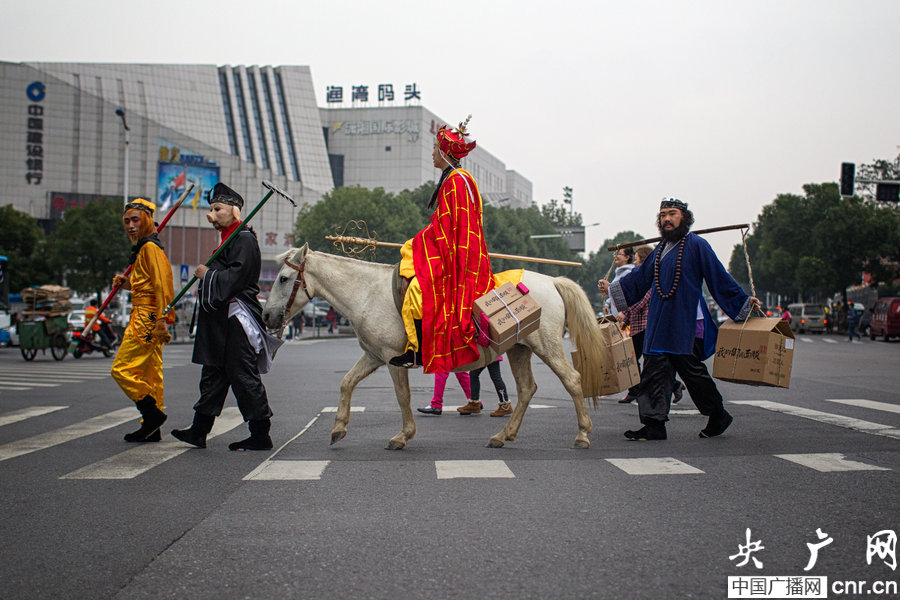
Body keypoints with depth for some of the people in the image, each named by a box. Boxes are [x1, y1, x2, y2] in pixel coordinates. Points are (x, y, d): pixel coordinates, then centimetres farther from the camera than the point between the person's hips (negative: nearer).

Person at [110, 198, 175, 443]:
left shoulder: (151, 247, -12)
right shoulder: (142, 248, 19)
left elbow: (162, 284, -20)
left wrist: (161, 320, -24)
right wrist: (128, 283, 13)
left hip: (146, 318, -10)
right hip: (150, 319, 10)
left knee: (121, 369, -9)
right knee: (150, 372, 11)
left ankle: (152, 412, -5)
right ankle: (151, 428, 15)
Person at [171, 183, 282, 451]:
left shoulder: (244, 240, -13)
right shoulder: (228, 239, 19)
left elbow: (235, 277, -24)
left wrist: (207, 275, -11)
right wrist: (205, 290, 9)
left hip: (236, 320, -11)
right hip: (221, 321, 11)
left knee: (244, 377, -6)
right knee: (213, 374, 13)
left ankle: (260, 435, 1)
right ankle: (199, 431, 20)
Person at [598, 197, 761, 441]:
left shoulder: (696, 245, -5)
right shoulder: (660, 249, 15)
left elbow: (719, 278, -4)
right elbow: (639, 278, 24)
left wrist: (744, 301, -5)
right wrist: (611, 288, 21)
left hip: (686, 324, -6)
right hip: (658, 323, 7)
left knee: (692, 371, 1)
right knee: (654, 373, 1)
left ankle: (718, 416, 22)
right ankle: (654, 425, 3)